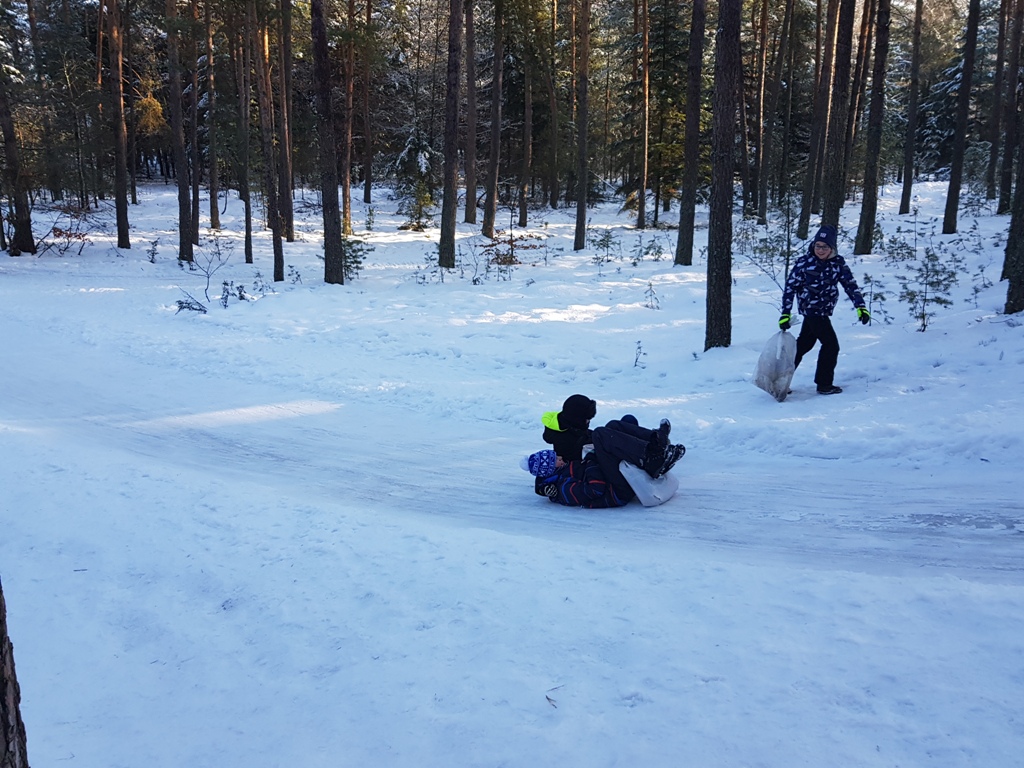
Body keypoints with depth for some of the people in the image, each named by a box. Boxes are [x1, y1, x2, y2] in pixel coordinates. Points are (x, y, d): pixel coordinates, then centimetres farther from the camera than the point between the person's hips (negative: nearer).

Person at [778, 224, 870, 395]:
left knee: (804, 344, 14)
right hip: (812, 309, -6)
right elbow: (790, 287, -11)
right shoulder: (804, 262, -14)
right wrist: (785, 313, -14)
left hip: (823, 310, 6)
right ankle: (824, 384, 9)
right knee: (831, 344, -4)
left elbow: (850, 283, 1)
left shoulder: (838, 262, -1)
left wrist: (860, 306, -9)